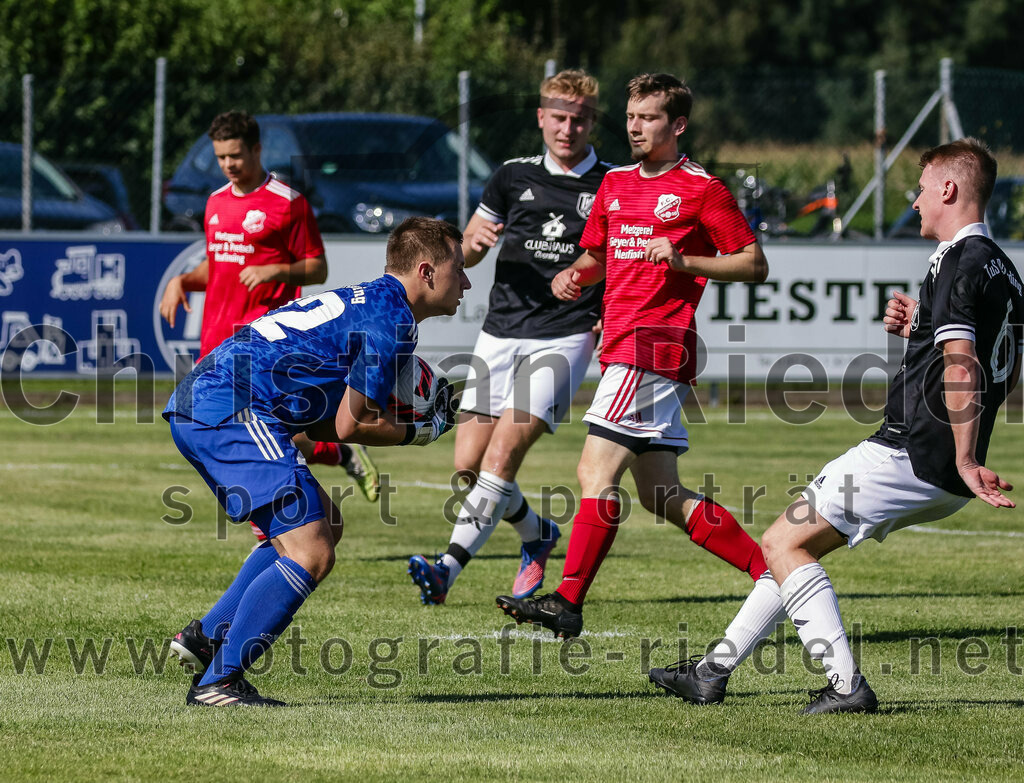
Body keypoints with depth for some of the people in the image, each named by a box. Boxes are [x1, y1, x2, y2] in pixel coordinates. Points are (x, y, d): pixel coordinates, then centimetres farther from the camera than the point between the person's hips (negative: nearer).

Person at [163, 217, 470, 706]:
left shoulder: (364, 301, 25)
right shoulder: (393, 321, -6)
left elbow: (322, 423, 25)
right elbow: (350, 426, -7)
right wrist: (420, 432, 7)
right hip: (233, 412, -10)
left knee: (325, 526, 21)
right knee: (311, 555, -12)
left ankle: (207, 635, 19)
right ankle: (217, 681, -12)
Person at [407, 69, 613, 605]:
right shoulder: (514, 176, 10)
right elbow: (466, 254, 18)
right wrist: (476, 239, -6)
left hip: (564, 338, -4)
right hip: (501, 333, 5)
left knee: (502, 453, -19)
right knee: (468, 463, 1)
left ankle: (448, 570, -22)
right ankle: (537, 534, 28)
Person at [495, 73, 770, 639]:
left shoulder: (702, 189, -4)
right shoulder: (615, 184, 18)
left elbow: (754, 265, -3)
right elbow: (597, 255, 30)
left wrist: (684, 260, -16)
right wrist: (572, 276, 7)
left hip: (655, 344, -9)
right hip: (622, 346, 9)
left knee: (595, 474, -14)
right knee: (663, 497, 8)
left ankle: (567, 603, -14)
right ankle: (772, 575, 14)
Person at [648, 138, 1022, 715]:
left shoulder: (958, 263, -15)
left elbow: (962, 368, -25)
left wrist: (965, 461, -26)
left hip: (913, 452, -10)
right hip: (942, 476, 10)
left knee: (784, 543, -4)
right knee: (798, 543, 18)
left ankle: (846, 684, -12)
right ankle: (714, 671, 23)